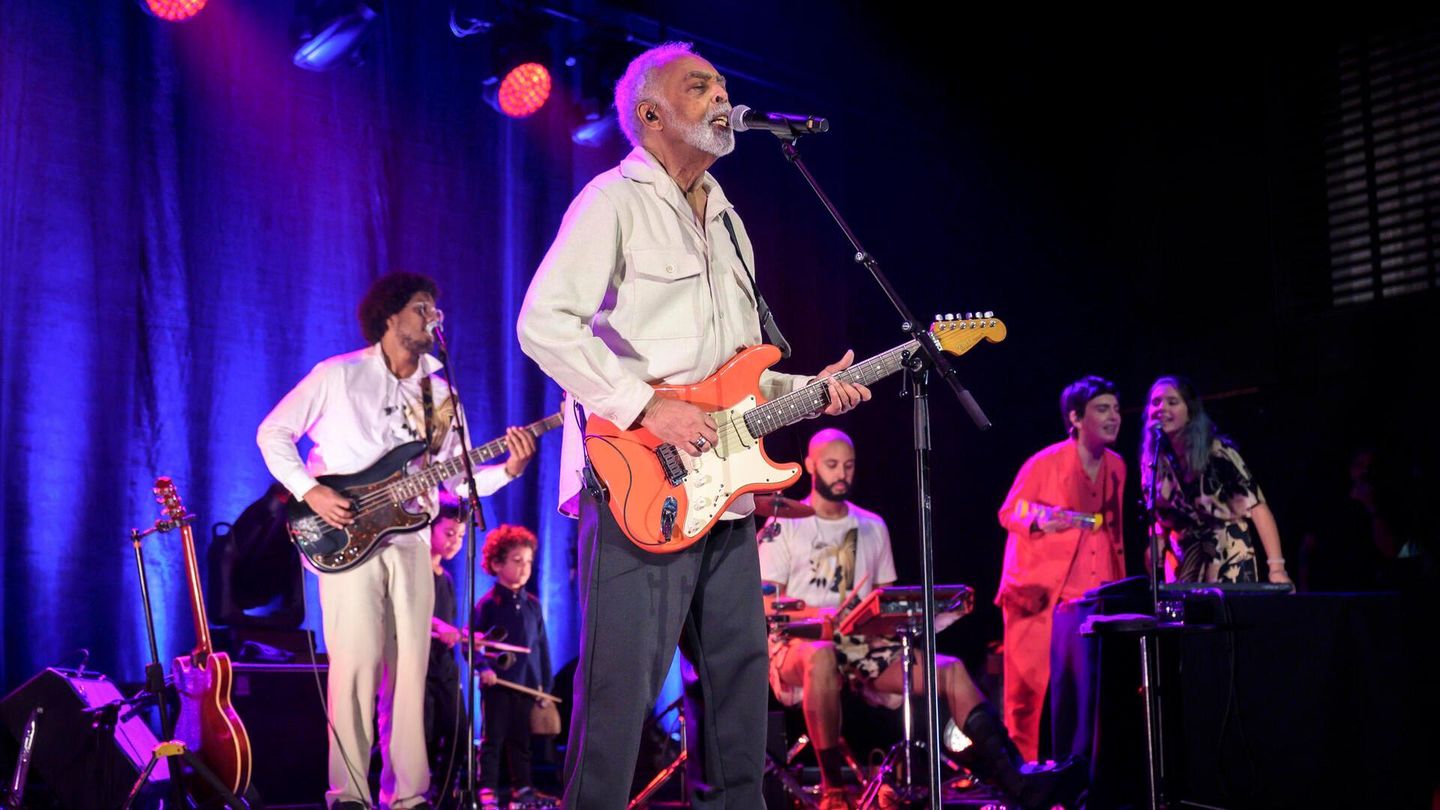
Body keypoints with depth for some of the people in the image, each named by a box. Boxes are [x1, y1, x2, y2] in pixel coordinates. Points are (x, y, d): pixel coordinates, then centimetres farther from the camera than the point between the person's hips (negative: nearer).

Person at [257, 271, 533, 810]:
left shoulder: (440, 395, 13)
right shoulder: (337, 376, 0)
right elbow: (272, 433, 2)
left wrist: (509, 469, -9)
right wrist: (310, 491, -10)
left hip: (411, 540, 5)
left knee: (411, 668, 3)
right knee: (356, 661, -11)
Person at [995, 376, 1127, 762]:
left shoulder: (1116, 466, 9)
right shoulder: (1044, 463, -10)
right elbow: (1008, 513, -4)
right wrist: (1039, 520, -26)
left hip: (1094, 598, 5)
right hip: (1040, 596, -5)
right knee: (1033, 686, -3)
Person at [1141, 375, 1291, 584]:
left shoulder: (1216, 451, -13)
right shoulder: (1152, 461, 1)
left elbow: (1256, 506, -17)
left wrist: (1276, 567, -25)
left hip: (1230, 562, -4)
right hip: (1185, 567, 4)